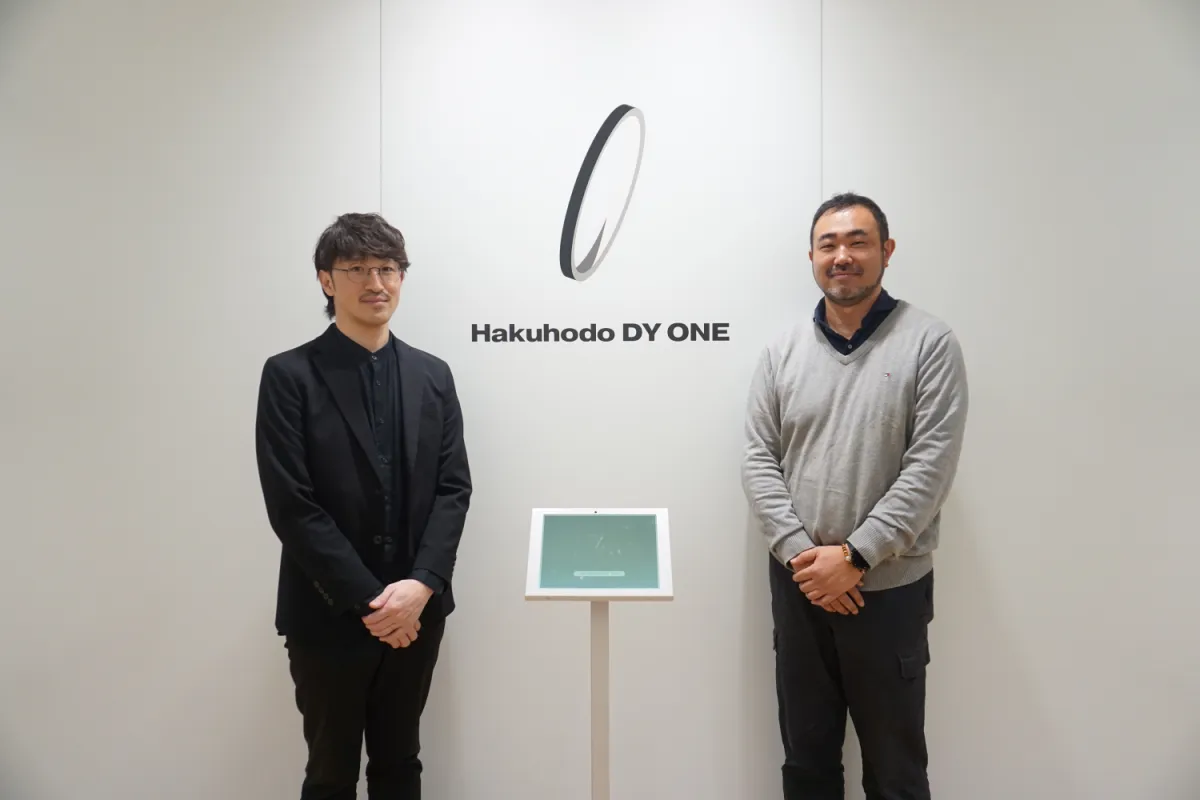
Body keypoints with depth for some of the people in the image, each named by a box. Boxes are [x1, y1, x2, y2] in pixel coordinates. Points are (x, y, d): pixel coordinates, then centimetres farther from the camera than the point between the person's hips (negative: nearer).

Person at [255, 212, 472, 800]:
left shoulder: (432, 376, 6)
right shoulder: (290, 375, -6)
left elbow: (453, 489, 1)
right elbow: (291, 506, -12)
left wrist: (420, 586, -13)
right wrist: (368, 600, -15)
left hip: (416, 610, 3)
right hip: (328, 616, -3)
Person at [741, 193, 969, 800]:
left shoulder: (929, 344, -6)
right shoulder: (782, 353, 4)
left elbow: (930, 468, -13)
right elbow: (758, 461, 0)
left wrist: (853, 557, -16)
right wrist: (800, 554, -11)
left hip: (890, 589, -3)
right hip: (798, 585, 3)